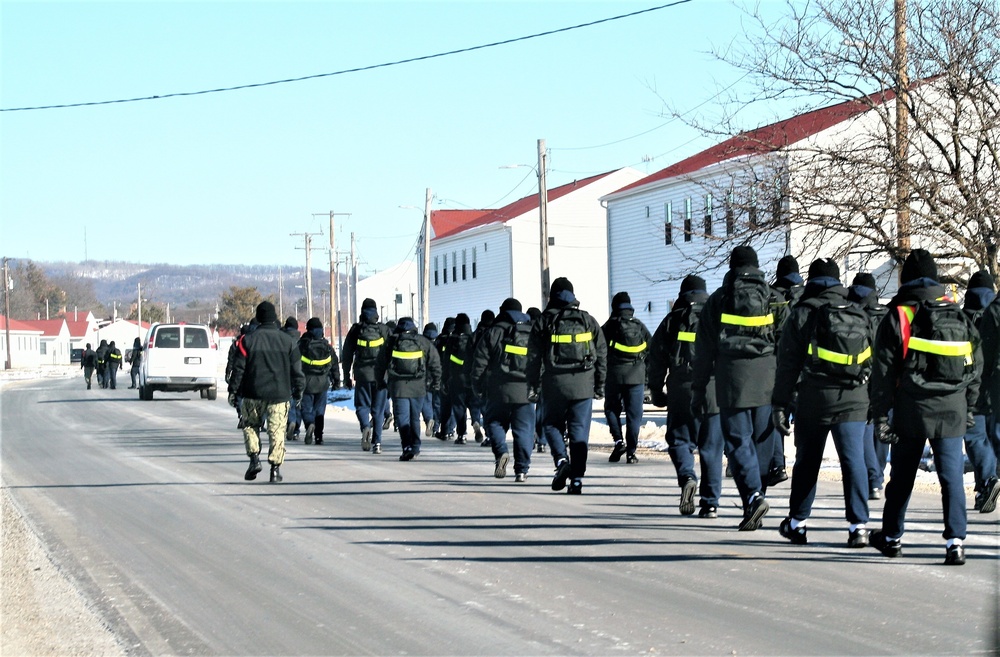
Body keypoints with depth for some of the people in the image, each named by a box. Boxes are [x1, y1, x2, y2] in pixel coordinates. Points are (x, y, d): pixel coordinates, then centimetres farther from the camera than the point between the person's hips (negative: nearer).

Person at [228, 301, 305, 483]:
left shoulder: (248, 340, -1)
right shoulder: (287, 340, 4)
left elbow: (239, 368, -1)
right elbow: (296, 369, 7)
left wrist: (233, 390, 6)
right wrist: (298, 391, 17)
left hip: (253, 393, -1)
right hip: (279, 394, 1)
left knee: (250, 425, 16)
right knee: (277, 430, 2)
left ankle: (254, 458, -1)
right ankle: (275, 468, -3)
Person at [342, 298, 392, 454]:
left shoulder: (355, 331, 1)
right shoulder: (384, 330, 2)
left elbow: (347, 355, 5)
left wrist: (347, 377, 12)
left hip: (362, 375, -1)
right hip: (380, 376, 1)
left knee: (362, 406, 10)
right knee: (378, 410, 8)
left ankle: (366, 427, -20)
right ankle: (377, 443, 5)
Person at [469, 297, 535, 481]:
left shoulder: (493, 332, 4)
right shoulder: (534, 333, 13)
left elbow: (479, 363, 1)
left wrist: (478, 389, 9)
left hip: (499, 390, -2)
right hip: (525, 391, 2)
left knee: (495, 422, 14)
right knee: (523, 430, 5)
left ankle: (501, 451, -12)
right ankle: (521, 470, 0)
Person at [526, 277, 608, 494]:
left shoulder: (543, 322, 2)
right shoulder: (588, 321, 8)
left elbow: (534, 358, 0)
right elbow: (602, 354, 9)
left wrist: (533, 387, 5)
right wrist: (600, 385, 15)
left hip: (555, 385, -1)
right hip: (583, 386, 1)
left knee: (551, 425, 15)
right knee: (579, 431, 4)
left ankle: (561, 460, -10)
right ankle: (577, 479, 0)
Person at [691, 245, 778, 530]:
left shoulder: (718, 300, 4)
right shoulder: (774, 298, 9)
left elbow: (704, 349, 4)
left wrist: (699, 389, 9)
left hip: (732, 381, -2)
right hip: (768, 383, 2)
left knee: (738, 441, -1)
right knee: (762, 442, 8)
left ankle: (753, 495, -21)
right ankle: (755, 508, 11)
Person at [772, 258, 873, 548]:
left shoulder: (802, 313, -1)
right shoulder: (860, 314, 10)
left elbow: (788, 364, -4)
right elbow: (875, 360, 12)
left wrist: (780, 404, -2)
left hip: (814, 398, -2)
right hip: (854, 400, 2)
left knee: (807, 460, 11)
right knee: (854, 460, 0)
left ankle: (797, 523, 21)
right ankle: (858, 525, -9)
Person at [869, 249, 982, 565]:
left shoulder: (898, 318, -3)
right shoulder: (960, 317, 8)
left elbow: (884, 372, -5)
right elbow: (976, 366, 12)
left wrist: (880, 415, -2)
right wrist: (968, 407, 20)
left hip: (911, 410, -2)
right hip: (952, 411, 2)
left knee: (901, 476, 11)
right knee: (952, 476, 0)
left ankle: (891, 536, 25)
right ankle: (955, 541, -10)